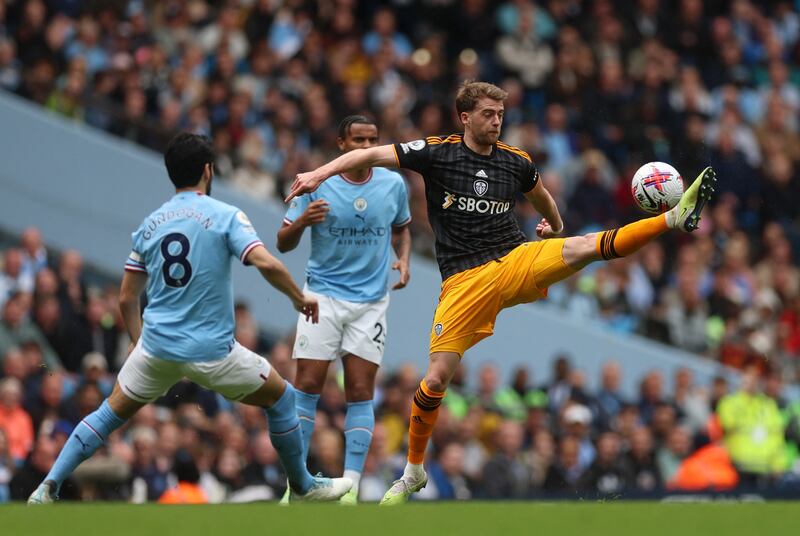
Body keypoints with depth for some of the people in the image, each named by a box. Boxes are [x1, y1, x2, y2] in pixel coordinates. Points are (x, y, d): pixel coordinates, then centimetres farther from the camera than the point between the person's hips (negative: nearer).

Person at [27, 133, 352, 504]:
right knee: (281, 398, 18)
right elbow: (266, 264, -19)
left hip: (156, 346, 4)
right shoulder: (225, 216, -5)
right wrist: (299, 298, -3)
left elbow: (127, 300, 13)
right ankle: (302, 487, 26)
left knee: (109, 414, 20)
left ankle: (47, 489, 12)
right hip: (212, 349, -4)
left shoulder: (150, 225, 9)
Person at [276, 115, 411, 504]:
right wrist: (302, 221, -24)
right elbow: (283, 243, -3)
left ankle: (351, 487, -2)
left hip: (371, 301, 2)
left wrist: (403, 260, 1)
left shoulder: (393, 184, 1)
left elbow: (401, 227, 21)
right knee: (307, 386, -7)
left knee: (360, 393, -3)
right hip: (323, 295, -2)